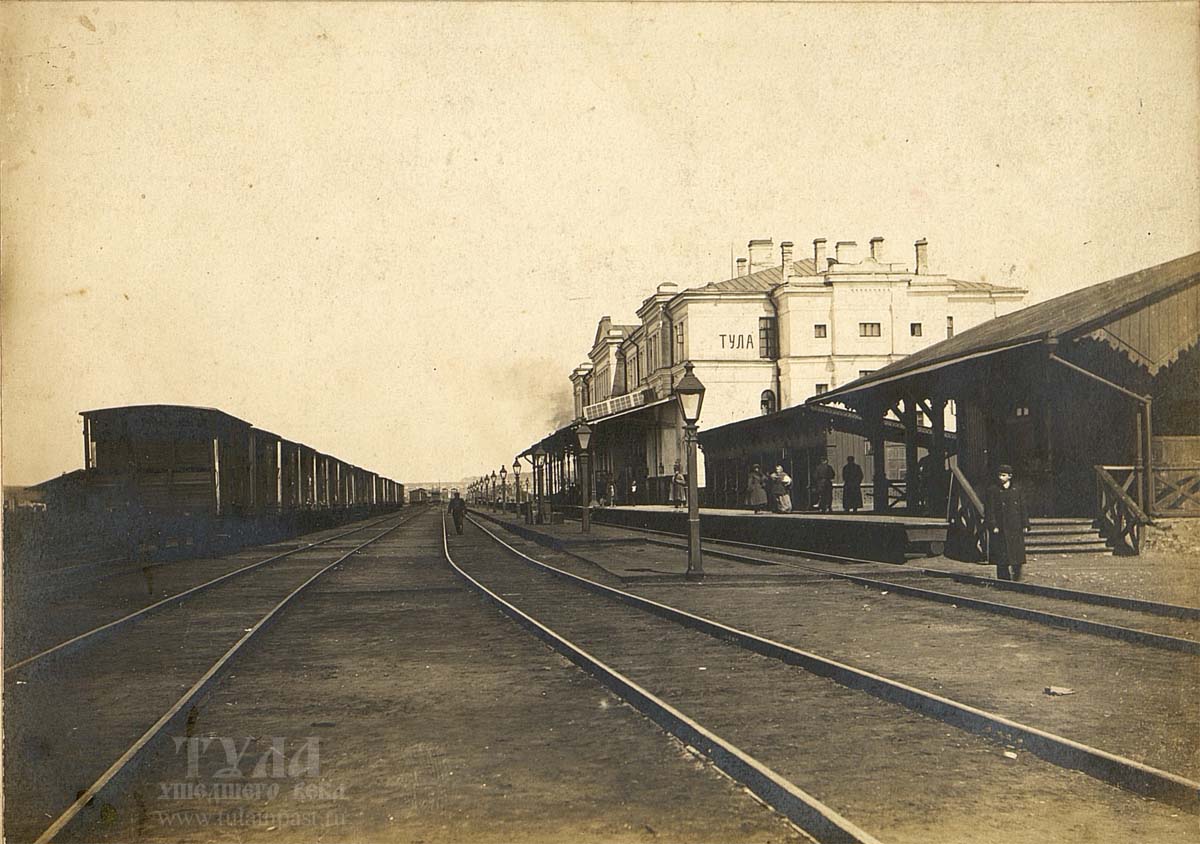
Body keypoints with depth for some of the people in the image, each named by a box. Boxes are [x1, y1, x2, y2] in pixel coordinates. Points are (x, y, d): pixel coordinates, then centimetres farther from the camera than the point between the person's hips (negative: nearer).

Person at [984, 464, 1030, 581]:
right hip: (1000, 529, -3)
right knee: (1002, 557, -4)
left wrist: (1025, 525, 7)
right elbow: (989, 510, -5)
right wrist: (993, 526, -13)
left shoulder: (1016, 490, 10)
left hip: (1016, 528, 4)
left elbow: (1022, 509, 13)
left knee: (1017, 553, 4)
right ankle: (1004, 580, 3)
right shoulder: (992, 490, -2)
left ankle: (1016, 579, 19)